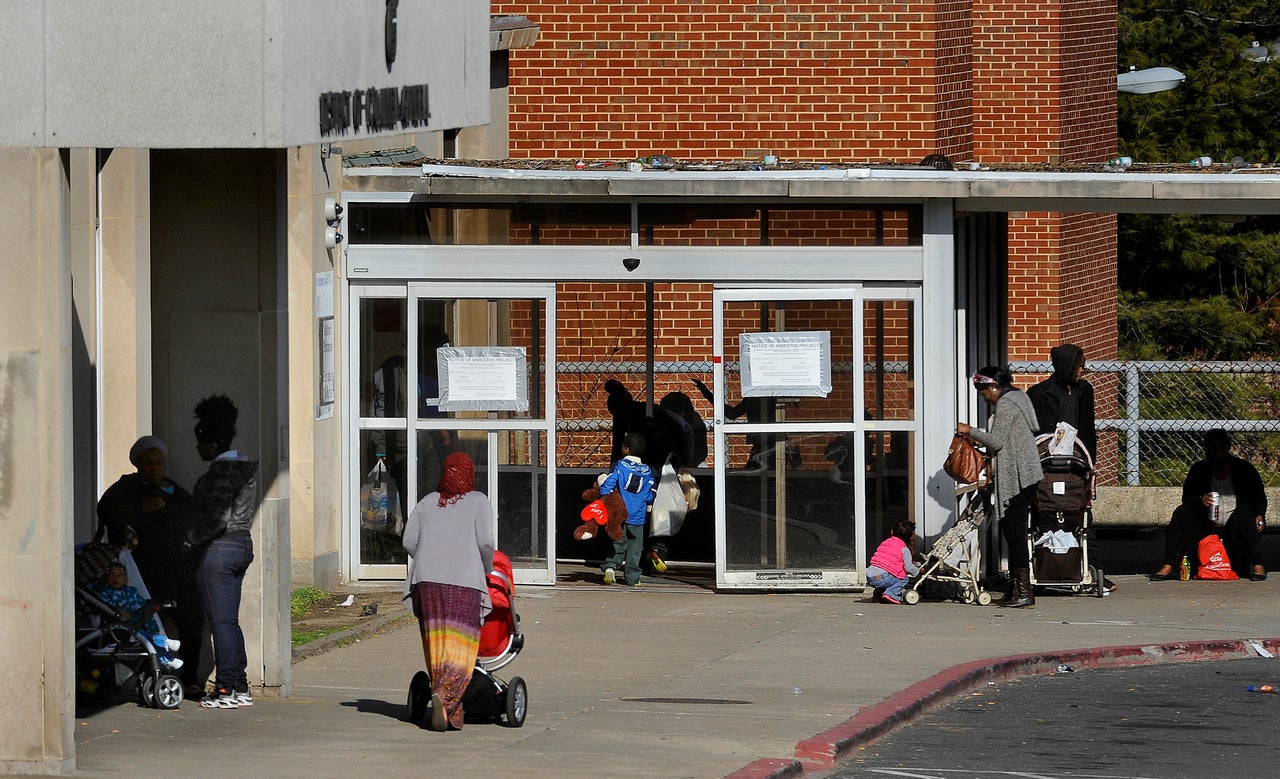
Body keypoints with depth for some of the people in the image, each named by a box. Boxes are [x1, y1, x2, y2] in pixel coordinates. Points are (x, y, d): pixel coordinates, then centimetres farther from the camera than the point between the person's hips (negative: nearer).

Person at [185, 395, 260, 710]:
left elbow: (217, 519, -24)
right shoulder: (245, 467, 13)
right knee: (229, 621, 13)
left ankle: (227, 689, -6)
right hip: (242, 544, 10)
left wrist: (190, 539, -13)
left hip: (218, 550, -10)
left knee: (221, 621, -6)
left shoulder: (220, 472, -17)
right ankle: (240, 687, 13)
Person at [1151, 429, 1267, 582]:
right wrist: (1200, 500, -23)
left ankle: (1258, 566, -39)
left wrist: (1260, 516, -15)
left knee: (1242, 513, -34)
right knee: (1181, 512, -21)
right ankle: (1168, 567, -31)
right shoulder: (1199, 470, 5)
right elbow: (1187, 498, 0)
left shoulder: (1243, 468, 1)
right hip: (1208, 527, 2)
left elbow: (1260, 499, 6)